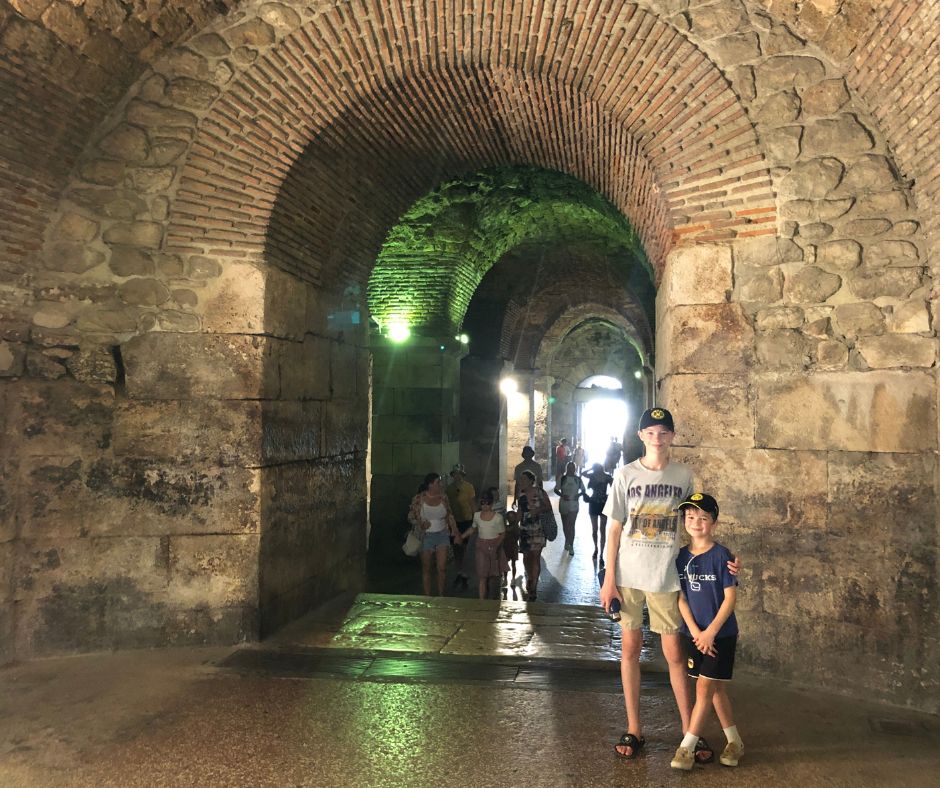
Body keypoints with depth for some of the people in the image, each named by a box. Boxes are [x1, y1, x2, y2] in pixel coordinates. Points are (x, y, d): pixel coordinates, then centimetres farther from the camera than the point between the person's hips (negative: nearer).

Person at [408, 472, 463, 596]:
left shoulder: (443, 498, 1)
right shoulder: (418, 499, -9)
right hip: (426, 536, -2)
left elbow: (449, 516, 10)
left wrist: (455, 532, 3)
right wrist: (421, 524, -20)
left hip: (442, 535, 2)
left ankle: (441, 595, 18)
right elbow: (411, 517, -2)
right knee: (426, 569, 7)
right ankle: (427, 597, 19)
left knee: (442, 568, 0)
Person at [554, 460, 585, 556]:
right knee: (565, 525, 12)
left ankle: (571, 546, -2)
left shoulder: (578, 479, 0)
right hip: (563, 505, 1)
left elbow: (583, 490, 11)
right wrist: (562, 495, -15)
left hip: (574, 506, -1)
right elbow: (556, 489, 3)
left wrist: (579, 495, -10)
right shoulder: (562, 478, -1)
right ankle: (568, 542, 32)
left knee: (571, 525, -7)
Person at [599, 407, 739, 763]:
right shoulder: (626, 474, -1)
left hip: (666, 577, 0)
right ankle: (634, 729, 21)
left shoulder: (683, 476, 1)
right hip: (628, 575, 0)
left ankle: (690, 732, 17)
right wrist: (608, 578, -3)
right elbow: (615, 529, 0)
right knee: (630, 648, 8)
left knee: (674, 653, 4)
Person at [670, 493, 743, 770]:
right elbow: (681, 597, 2)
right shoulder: (681, 556, 1)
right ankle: (735, 742, 29)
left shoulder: (721, 555, -13)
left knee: (704, 688, -4)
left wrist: (711, 632, -16)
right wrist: (695, 631, -9)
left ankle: (686, 748, 3)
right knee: (716, 689, 14)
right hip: (693, 633, 5)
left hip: (721, 633, -5)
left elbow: (730, 597, -13)